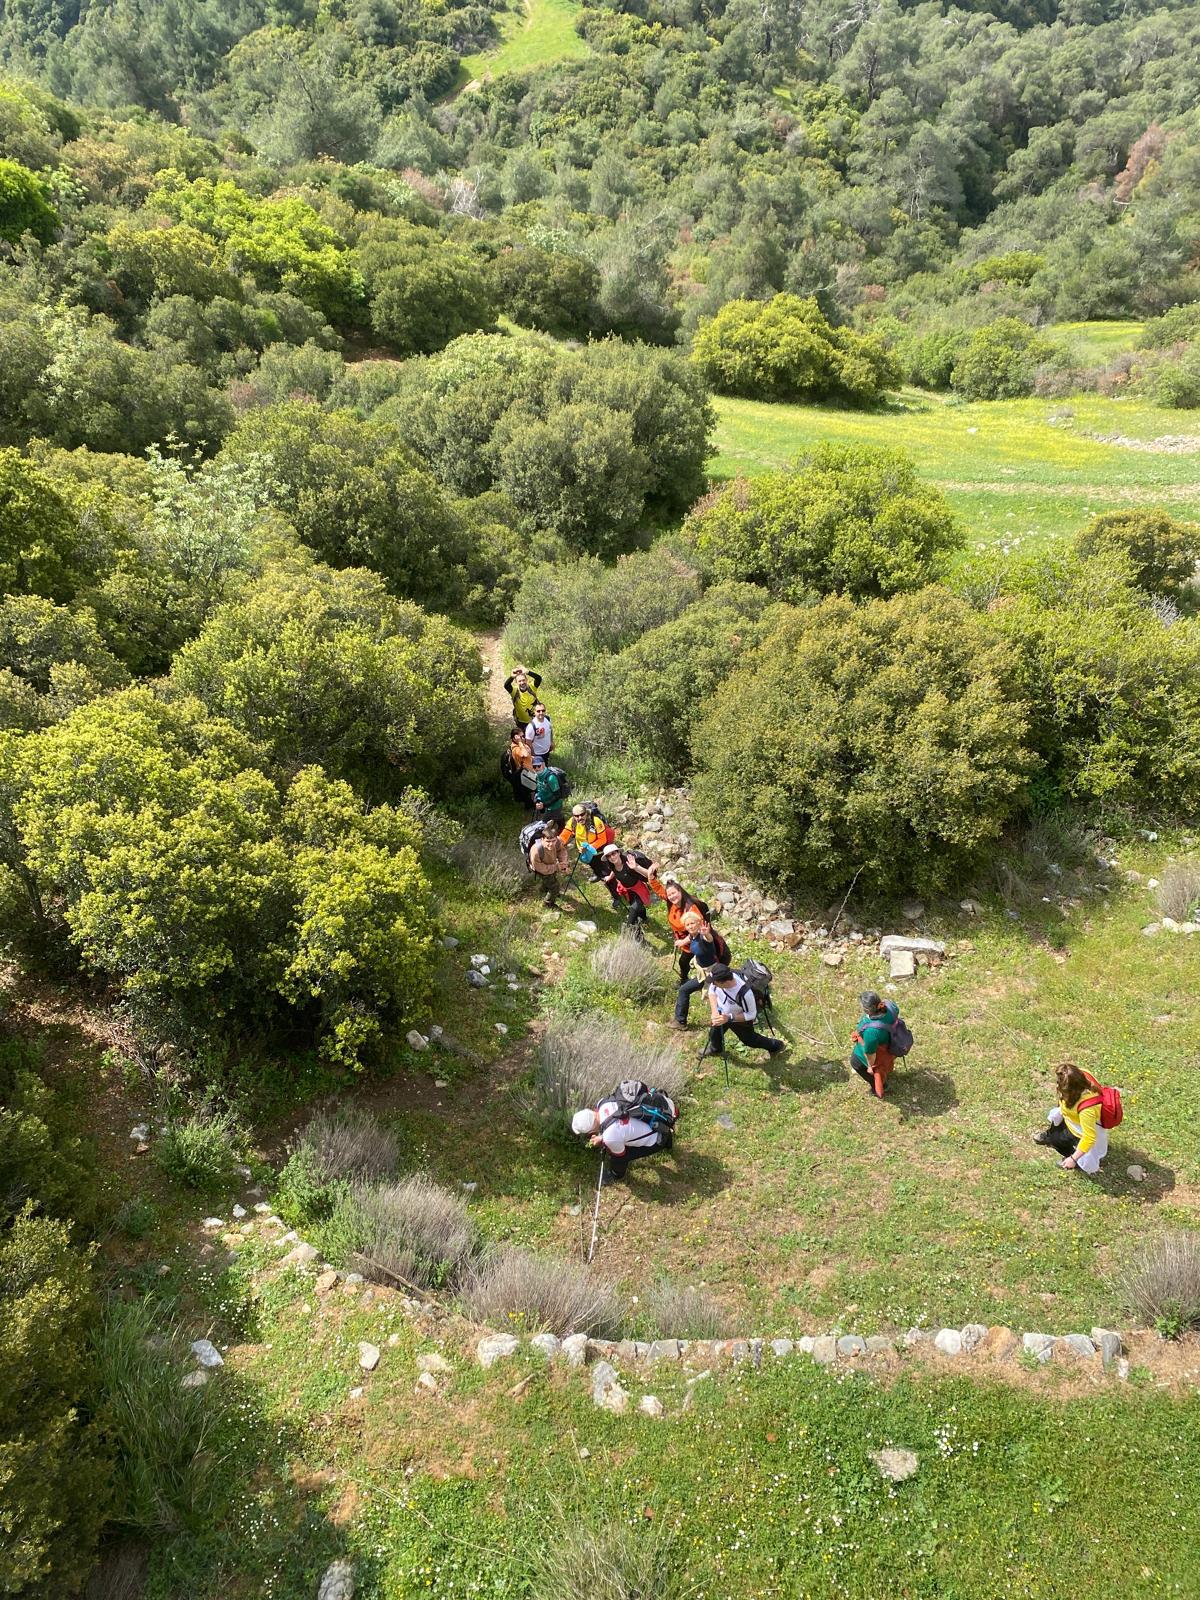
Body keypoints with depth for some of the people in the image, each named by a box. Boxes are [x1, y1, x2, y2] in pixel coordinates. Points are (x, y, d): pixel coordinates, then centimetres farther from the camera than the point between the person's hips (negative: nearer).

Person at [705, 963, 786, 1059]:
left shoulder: (744, 993, -46)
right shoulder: (719, 978, -32)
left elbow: (751, 1015, -27)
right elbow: (712, 991, -9)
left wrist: (729, 1018, -35)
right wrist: (714, 1011, -22)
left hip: (740, 1019, -5)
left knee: (749, 1039, 23)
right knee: (714, 1034, 28)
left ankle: (776, 1046, 50)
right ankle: (715, 1049, 64)